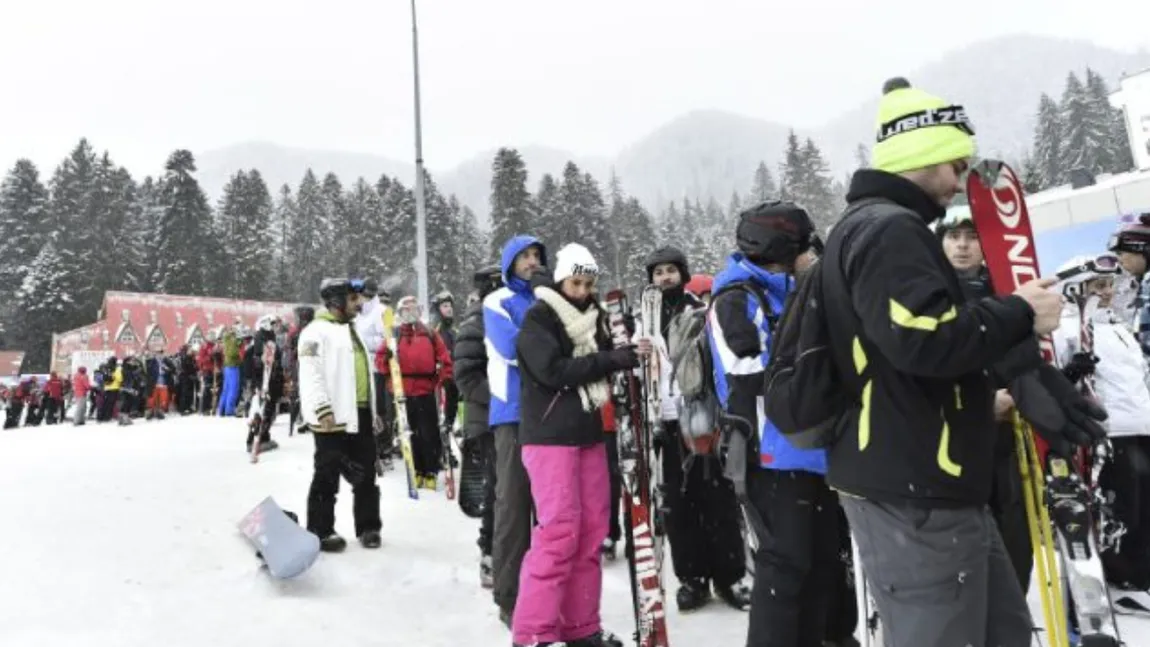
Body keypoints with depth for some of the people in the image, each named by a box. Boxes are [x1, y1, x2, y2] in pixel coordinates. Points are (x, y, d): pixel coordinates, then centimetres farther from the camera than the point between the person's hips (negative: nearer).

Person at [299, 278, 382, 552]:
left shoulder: (352, 331, 21)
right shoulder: (317, 331, -7)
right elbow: (311, 374, -16)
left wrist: (373, 410, 23)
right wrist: (323, 409, -23)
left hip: (361, 414, 8)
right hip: (333, 417, -8)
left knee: (366, 475, 10)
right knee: (328, 476, 0)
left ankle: (368, 527, 20)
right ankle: (320, 532, 10)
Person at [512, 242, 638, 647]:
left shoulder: (593, 316, 15)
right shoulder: (538, 317, -6)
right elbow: (555, 371, -19)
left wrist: (629, 355, -3)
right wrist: (615, 359, -19)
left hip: (589, 433, 7)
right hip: (549, 435, -7)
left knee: (592, 527, 8)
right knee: (559, 530, -10)